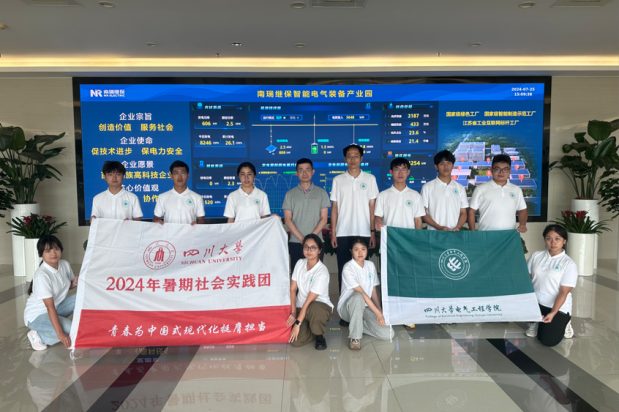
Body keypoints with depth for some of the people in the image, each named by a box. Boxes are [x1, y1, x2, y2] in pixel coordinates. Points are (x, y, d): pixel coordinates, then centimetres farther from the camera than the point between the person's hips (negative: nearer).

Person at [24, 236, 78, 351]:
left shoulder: (65, 264, -6)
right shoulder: (42, 275, -28)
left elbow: (68, 285, 13)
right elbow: (50, 307, -32)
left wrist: (75, 283, -13)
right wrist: (60, 334, -35)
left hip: (56, 308, 7)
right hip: (36, 315, -7)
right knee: (70, 329, -28)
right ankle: (37, 336, -5)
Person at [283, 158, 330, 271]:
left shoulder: (321, 193, 9)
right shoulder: (290, 194, 9)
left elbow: (324, 218, 4)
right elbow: (287, 220, 3)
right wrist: (301, 238, -8)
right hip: (295, 242, 0)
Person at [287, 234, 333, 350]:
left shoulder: (322, 272, -20)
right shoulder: (300, 263, 0)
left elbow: (309, 301, -21)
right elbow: (293, 289, 1)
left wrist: (298, 323, -21)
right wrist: (293, 312, -9)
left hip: (321, 306, -4)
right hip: (301, 307, 4)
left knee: (313, 309, -42)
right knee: (296, 341, -19)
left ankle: (320, 336, -9)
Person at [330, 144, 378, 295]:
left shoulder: (370, 179, 6)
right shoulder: (338, 180, 7)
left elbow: (372, 207, 5)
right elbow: (334, 207, 7)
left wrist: (373, 232, -2)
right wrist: (333, 233, 0)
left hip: (363, 233, 0)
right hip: (343, 233, 1)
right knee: (343, 270, 4)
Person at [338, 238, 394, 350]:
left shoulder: (370, 265, 3)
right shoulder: (348, 268, -17)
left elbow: (374, 291, 5)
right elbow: (362, 293, -23)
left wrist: (380, 312, -7)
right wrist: (378, 313, -26)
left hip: (365, 307, 5)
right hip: (347, 307, -5)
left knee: (388, 334, -16)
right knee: (358, 297, -41)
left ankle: (357, 325, 7)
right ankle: (355, 337, -25)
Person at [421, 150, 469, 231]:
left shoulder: (460, 188, 13)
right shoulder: (427, 187, 3)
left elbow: (463, 213, 12)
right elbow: (422, 212, -1)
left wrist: (457, 227, -6)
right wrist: (439, 227, -12)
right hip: (434, 233, -2)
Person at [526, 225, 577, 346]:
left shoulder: (569, 264, -9)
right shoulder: (537, 255, 3)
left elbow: (563, 292, -13)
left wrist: (553, 313, -24)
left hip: (558, 306, -4)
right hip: (535, 301, 4)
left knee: (548, 341, -17)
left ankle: (563, 322, 17)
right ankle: (535, 321, 7)